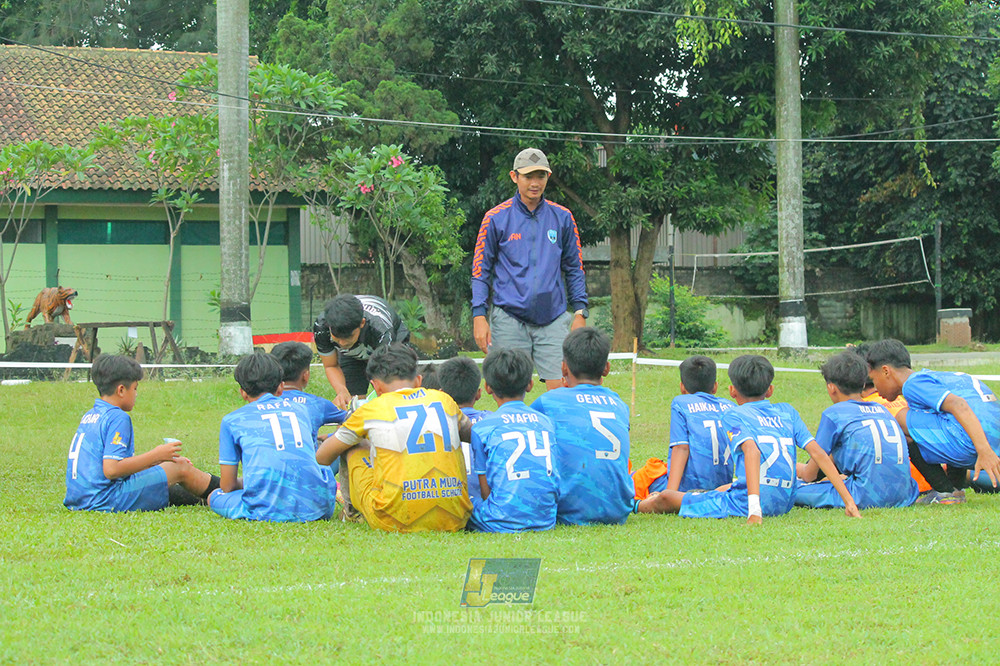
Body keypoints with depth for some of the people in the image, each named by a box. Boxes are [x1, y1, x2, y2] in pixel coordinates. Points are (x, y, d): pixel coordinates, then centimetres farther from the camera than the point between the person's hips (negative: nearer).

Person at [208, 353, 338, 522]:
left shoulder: (232, 420, 13)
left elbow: (228, 486, 15)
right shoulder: (300, 408, 23)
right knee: (327, 470, 37)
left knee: (214, 497, 25)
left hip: (267, 509, -3)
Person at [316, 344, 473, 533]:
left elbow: (322, 457, 19)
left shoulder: (372, 409, 6)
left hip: (394, 522, -3)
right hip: (455, 520, 3)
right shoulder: (444, 400, 14)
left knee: (353, 446, 21)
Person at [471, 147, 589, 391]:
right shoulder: (496, 218, 3)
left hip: (553, 319, 1)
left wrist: (580, 313, 7)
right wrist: (479, 315, -4)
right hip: (509, 320, -1)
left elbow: (574, 269, 16)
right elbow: (480, 270, 5)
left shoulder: (562, 217, 9)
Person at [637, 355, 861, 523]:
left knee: (665, 499, 13)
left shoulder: (734, 416, -1)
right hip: (784, 504, 7)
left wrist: (754, 509, -32)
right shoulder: (787, 412, 15)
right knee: (722, 490, 39)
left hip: (742, 504, -6)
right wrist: (849, 501, 4)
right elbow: (818, 453, 6)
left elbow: (752, 451, -20)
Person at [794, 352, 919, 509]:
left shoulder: (833, 413, 4)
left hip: (868, 497, -7)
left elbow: (809, 475, 10)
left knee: (795, 490, -3)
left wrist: (802, 470, 34)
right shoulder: (882, 409, 23)